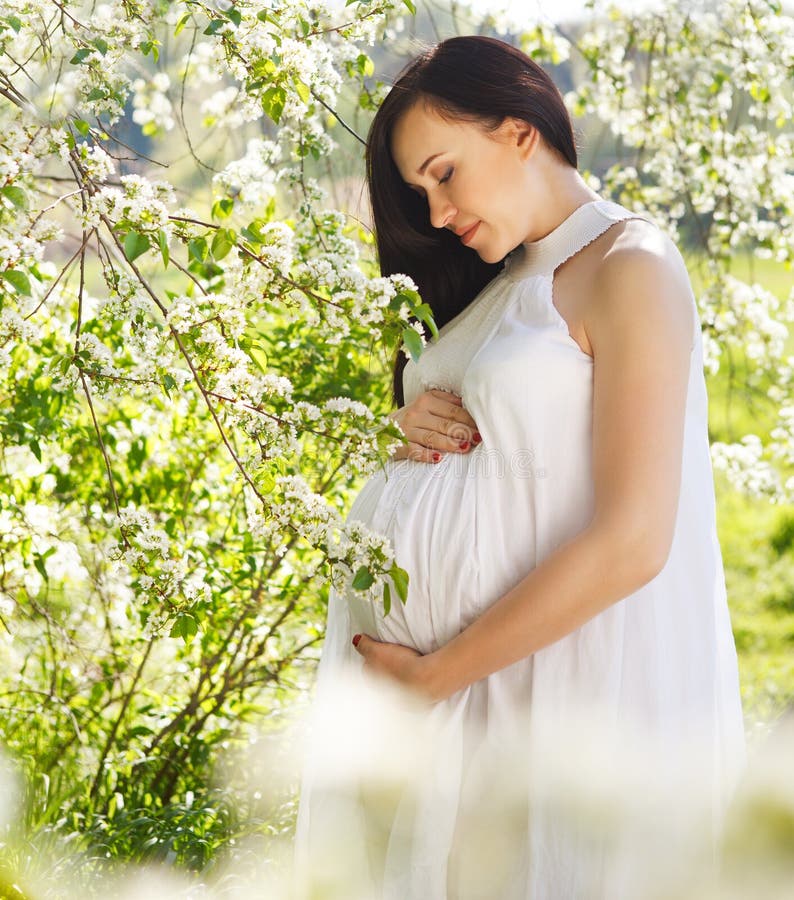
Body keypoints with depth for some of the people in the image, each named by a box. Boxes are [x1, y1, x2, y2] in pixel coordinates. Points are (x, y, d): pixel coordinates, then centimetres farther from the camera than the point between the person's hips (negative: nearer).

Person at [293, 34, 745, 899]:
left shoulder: (630, 269, -11)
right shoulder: (502, 284, 15)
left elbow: (631, 542, -20)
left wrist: (434, 674, -15)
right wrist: (419, 433, 1)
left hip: (575, 683, -7)